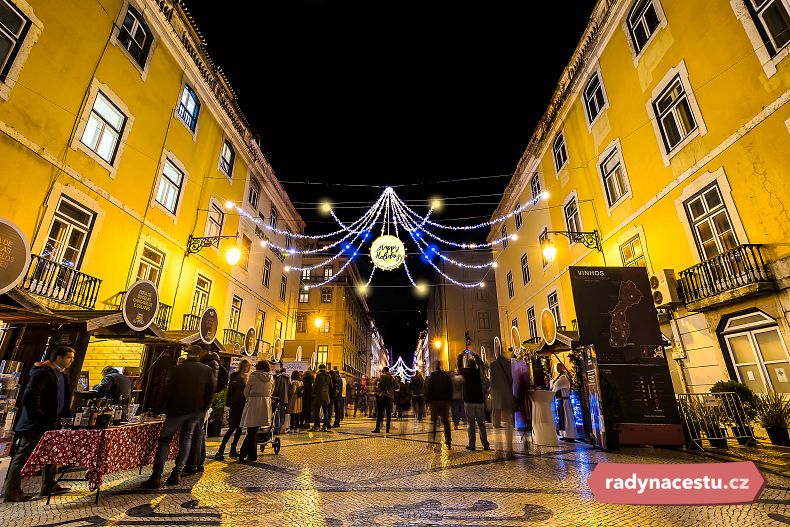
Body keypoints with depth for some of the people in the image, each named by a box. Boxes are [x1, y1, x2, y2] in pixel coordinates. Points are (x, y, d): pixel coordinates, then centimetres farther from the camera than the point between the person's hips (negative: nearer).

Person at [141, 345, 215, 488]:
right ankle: (177, 474, 12)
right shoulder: (208, 370, -1)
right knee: (186, 439, 15)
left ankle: (156, 477, 3)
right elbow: (211, 391, -1)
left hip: (178, 409, -2)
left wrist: (167, 409, 8)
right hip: (197, 411, 3)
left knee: (164, 439, 7)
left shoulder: (179, 369, -6)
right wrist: (204, 409, 8)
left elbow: (169, 390, -4)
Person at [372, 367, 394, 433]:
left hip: (383, 395, -5)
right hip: (390, 396, 5)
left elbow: (380, 385, -7)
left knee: (379, 412, -4)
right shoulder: (392, 378, 14)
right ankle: (387, 428, 6)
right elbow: (394, 388, 14)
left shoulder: (383, 376, -1)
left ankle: (377, 428, -9)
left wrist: (379, 392, 5)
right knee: (388, 413, 7)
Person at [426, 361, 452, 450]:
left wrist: (428, 400, -2)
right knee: (446, 422, 10)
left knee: (434, 421, 6)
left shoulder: (432, 375, -6)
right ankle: (448, 442, 10)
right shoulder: (447, 375, 4)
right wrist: (450, 400, 11)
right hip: (446, 401, 3)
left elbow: (428, 388, -7)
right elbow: (451, 389, 6)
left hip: (435, 400, -3)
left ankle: (433, 439, 3)